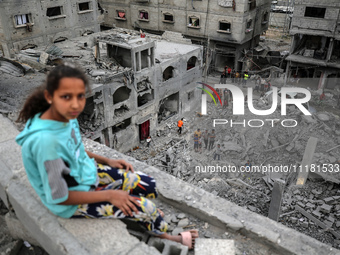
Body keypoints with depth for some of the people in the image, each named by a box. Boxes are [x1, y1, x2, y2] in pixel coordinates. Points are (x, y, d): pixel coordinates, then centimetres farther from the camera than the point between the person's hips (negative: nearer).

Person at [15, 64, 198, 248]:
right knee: (145, 208, -6)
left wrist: (107, 161, 1)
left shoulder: (66, 115, -14)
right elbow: (59, 198, -25)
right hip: (71, 204, -7)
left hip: (85, 172, 7)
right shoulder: (45, 140, -37)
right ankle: (164, 236, 27)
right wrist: (109, 195, -18)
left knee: (148, 186, 5)